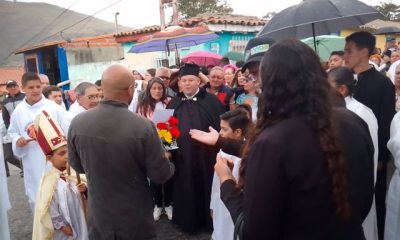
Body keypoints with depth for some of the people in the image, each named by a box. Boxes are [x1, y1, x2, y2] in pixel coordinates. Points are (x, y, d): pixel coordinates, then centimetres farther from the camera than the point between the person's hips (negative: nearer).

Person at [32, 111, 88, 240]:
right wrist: (61, 226, -12)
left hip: (80, 223, 4)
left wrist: (84, 189, -17)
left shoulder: (73, 173, -6)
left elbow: (81, 196, 4)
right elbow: (49, 210, -16)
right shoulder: (49, 181, -19)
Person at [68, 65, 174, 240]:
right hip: (135, 219, -3)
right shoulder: (143, 127, -26)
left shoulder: (77, 123, -13)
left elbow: (77, 165, 3)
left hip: (98, 215, 3)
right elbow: (160, 175, -15)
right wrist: (168, 163, 7)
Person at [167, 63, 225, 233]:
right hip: (182, 155, 3)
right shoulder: (174, 103, 9)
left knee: (205, 188, 8)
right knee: (185, 189, 13)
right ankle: (187, 220, 31)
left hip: (206, 154, -3)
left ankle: (207, 220, 28)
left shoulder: (211, 100, -3)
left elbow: (222, 126, -7)